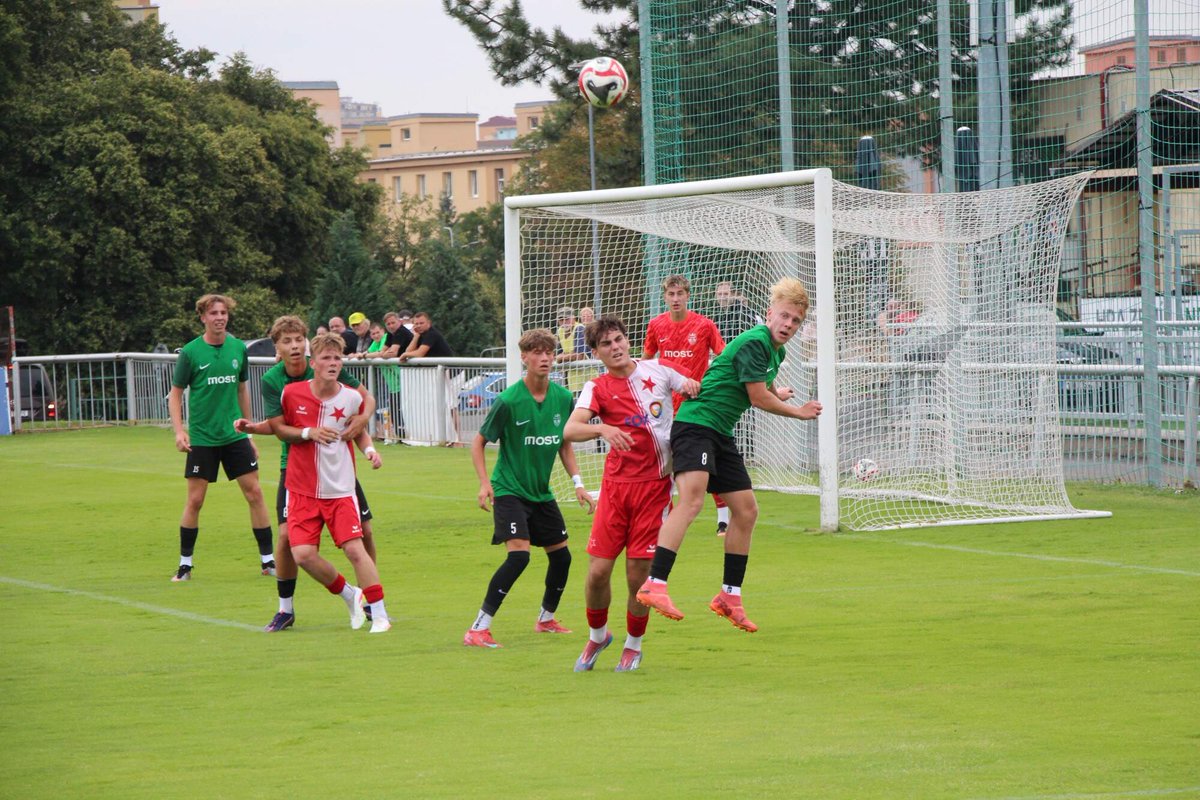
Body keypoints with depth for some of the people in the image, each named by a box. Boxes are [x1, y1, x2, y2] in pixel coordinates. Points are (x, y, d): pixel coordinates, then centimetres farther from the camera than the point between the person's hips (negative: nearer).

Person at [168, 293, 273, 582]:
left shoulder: (238, 348, 4)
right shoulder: (191, 352, -6)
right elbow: (175, 394, -1)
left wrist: (248, 432, 16)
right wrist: (179, 431, -13)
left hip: (234, 436, 3)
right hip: (202, 438, -3)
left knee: (254, 493, -1)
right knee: (195, 500, -2)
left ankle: (268, 560, 7)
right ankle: (185, 564, 12)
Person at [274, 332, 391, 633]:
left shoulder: (351, 398, -3)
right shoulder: (292, 393, -5)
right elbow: (279, 430, 7)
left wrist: (369, 449, -7)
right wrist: (308, 433, -11)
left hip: (340, 489, -1)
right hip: (302, 489, 1)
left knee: (354, 549, -12)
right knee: (303, 554, -10)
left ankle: (379, 614, -1)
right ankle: (348, 594, 16)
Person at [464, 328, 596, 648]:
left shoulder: (562, 397, -1)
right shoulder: (509, 401, -17)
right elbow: (479, 442, -7)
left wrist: (578, 483, 6)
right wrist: (484, 483, -18)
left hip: (542, 492, 7)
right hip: (510, 490, -6)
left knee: (561, 555, 11)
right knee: (518, 554, -22)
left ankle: (546, 619, 35)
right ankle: (478, 629, -18)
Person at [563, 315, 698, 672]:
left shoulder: (657, 370, 7)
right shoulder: (597, 388, 0)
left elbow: (693, 389, 25)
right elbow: (570, 430, -16)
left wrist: (692, 386, 1)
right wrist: (602, 429, -36)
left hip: (656, 485, 0)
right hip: (617, 484, 0)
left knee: (638, 575, -2)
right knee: (598, 571, -3)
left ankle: (633, 645, 20)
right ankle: (597, 635, 24)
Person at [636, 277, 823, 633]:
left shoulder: (776, 351, 16)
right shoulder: (754, 342, -15)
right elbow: (759, 397, -12)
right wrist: (798, 412, 2)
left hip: (721, 434, 10)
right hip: (696, 423, -10)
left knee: (746, 511, 11)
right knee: (692, 498, -29)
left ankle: (730, 596, 22)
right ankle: (654, 585, -39)